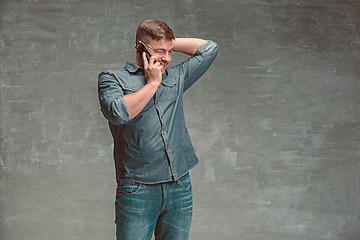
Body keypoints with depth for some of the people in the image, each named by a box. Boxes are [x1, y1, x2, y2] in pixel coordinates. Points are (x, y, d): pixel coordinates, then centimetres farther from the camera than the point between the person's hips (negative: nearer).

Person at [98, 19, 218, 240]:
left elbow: (209, 48, 24)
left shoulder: (176, 77, 17)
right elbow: (118, 112, -15)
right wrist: (153, 83, -4)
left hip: (180, 188, 4)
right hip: (138, 190, -4)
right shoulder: (112, 78, 5)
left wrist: (171, 43, 17)